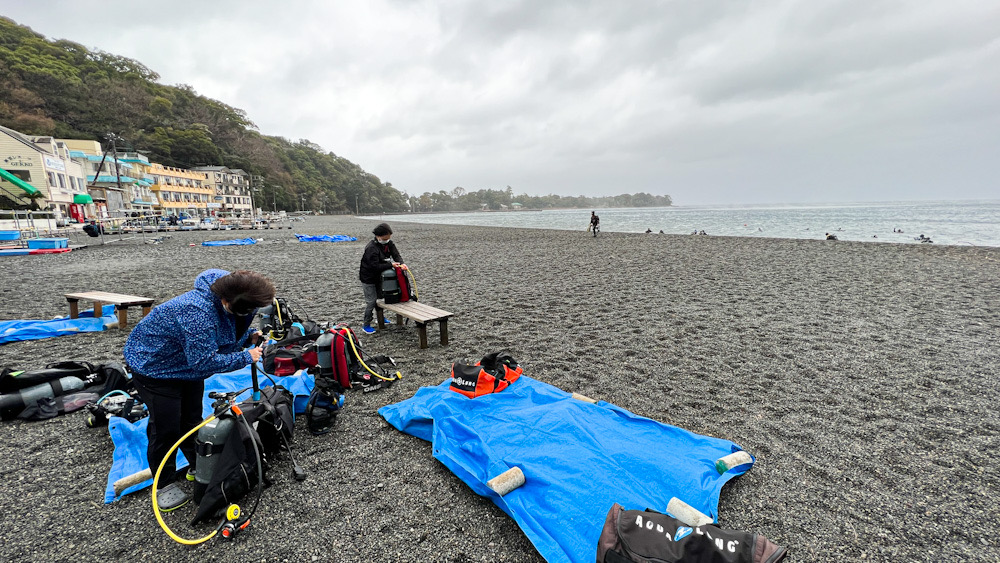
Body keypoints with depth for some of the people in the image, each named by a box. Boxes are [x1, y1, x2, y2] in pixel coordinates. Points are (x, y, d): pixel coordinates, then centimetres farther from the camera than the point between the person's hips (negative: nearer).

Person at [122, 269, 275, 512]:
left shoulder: (224, 300, -15)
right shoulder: (197, 313, -42)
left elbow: (222, 334, 6)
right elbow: (204, 361, -37)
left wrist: (247, 337, -13)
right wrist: (246, 357, -29)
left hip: (188, 364, 8)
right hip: (154, 365, -8)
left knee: (192, 419, 18)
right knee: (166, 428, -2)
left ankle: (198, 467, 35)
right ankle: (163, 485, 18)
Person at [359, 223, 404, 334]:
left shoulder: (389, 243, -5)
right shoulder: (371, 248, -29)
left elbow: (396, 255, -9)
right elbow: (375, 266, -33)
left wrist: (401, 263, -30)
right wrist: (391, 264, -35)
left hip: (378, 276, 8)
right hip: (368, 278, -7)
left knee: (380, 297, 20)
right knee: (371, 301, -6)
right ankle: (366, 325, 6)